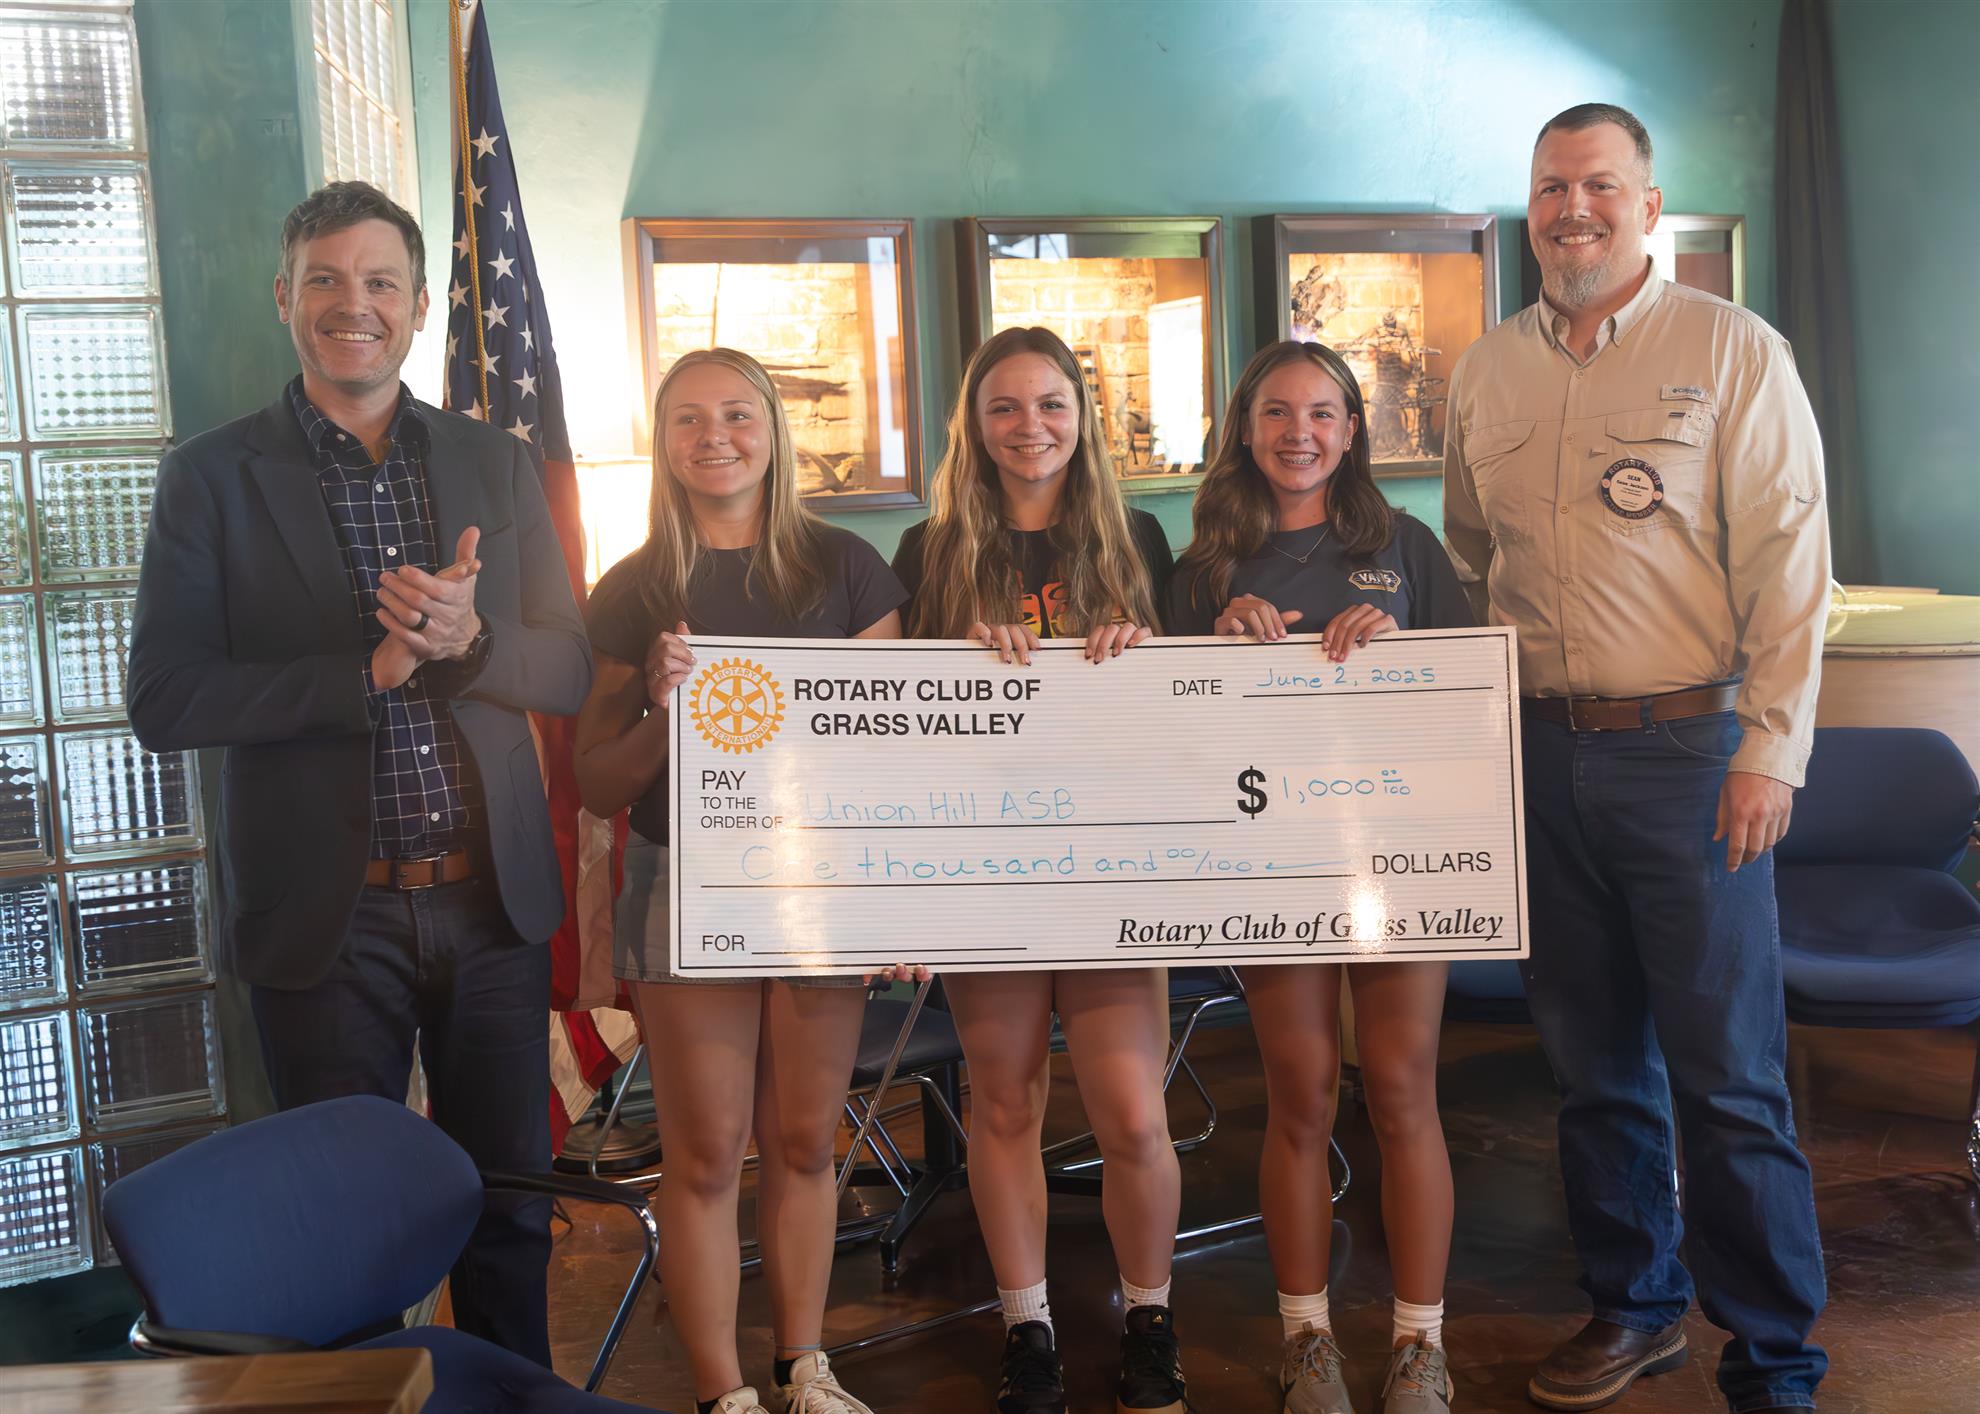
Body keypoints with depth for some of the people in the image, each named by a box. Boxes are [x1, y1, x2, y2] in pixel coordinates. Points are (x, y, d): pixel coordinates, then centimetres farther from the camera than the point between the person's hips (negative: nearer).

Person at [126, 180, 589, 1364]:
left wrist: (467, 637, -17)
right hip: (326, 913, -2)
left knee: (512, 1204, 15)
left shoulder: (498, 466, 7)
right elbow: (162, 700, -9)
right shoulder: (212, 477, -2)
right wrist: (373, 667, -18)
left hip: (492, 900, 3)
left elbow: (572, 671, 4)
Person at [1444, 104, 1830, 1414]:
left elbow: (1788, 562, -7)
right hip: (1540, 753, 5)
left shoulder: (1733, 351, -3)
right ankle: (1634, 1306, 30)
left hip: (1685, 747, -4)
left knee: (1729, 1075, -1)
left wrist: (1770, 749, -12)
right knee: (1594, 1060, 14)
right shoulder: (1486, 371, 11)